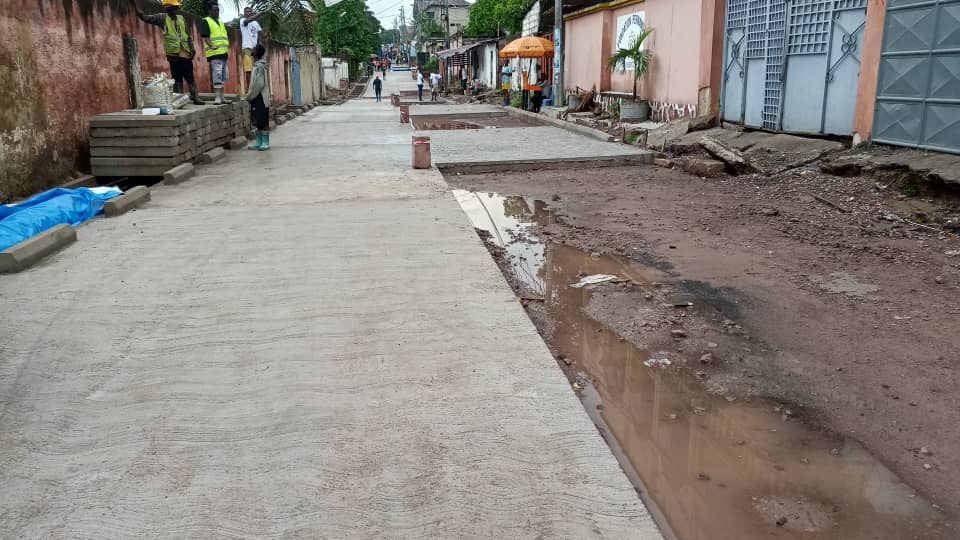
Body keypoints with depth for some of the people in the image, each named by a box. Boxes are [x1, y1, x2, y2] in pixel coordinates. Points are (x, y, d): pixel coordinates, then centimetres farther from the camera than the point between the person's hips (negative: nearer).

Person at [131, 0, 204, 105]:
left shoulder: (181, 18, 12)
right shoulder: (162, 17, 3)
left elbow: (188, 35, 15)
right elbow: (144, 17, 1)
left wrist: (192, 49, 6)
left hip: (185, 53, 3)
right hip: (173, 54, -3)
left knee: (190, 77, 4)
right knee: (177, 79, 1)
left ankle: (195, 98, 8)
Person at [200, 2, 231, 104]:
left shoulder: (221, 23, 24)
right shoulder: (205, 21, 0)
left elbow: (226, 36, 27)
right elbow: (205, 37, -10)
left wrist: (228, 45, 10)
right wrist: (212, 46, -25)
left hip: (223, 53, 8)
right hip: (214, 53, -8)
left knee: (223, 76, 9)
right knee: (217, 75, -14)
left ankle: (221, 97, 14)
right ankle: (217, 97, -16)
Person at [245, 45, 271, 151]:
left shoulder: (260, 67, -15)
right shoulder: (257, 65, 14)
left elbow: (259, 84, -20)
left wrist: (250, 96, -13)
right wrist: (250, 95, 15)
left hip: (260, 98, -10)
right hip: (257, 98, 10)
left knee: (263, 122, -5)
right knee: (258, 122, 11)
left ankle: (265, 143, -1)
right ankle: (259, 142, 16)